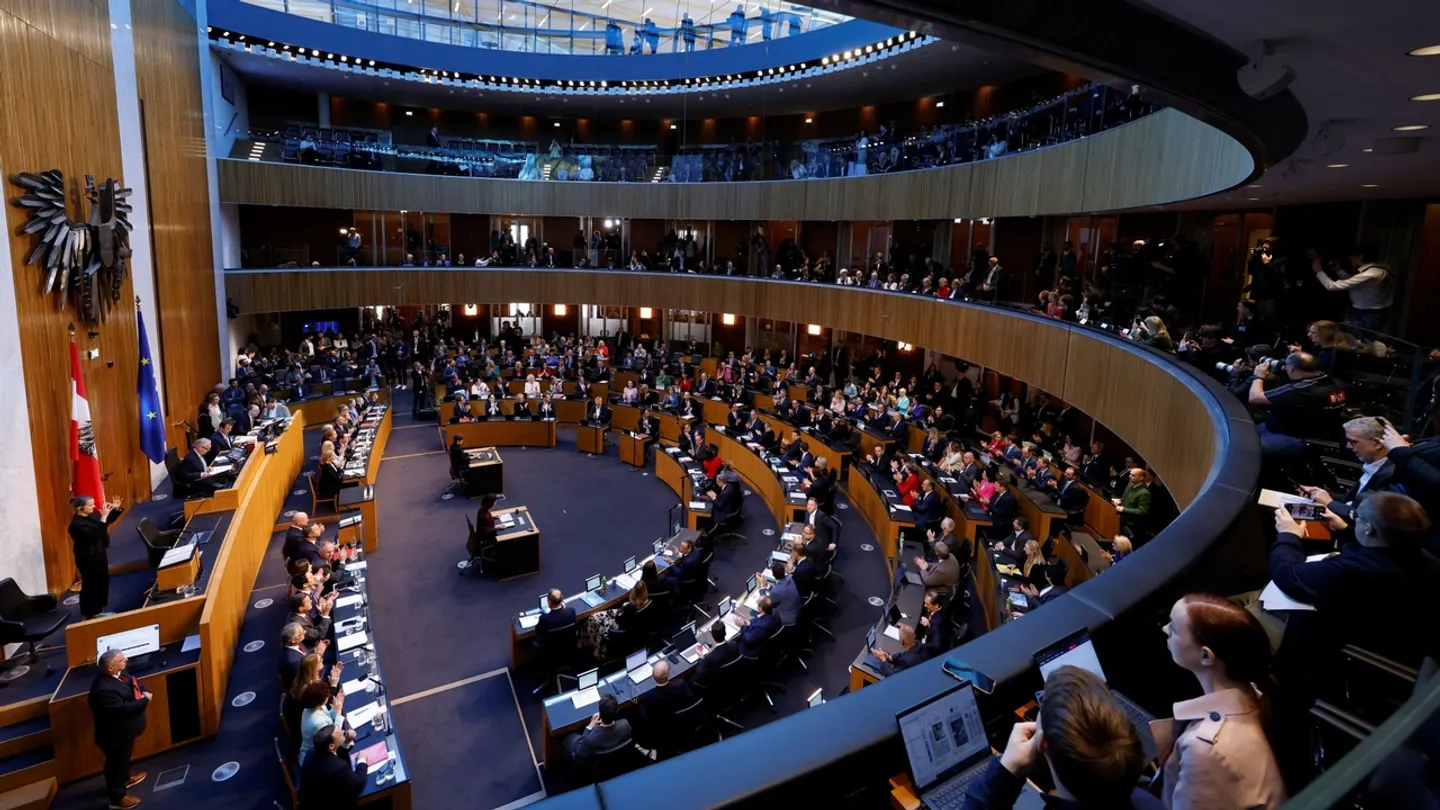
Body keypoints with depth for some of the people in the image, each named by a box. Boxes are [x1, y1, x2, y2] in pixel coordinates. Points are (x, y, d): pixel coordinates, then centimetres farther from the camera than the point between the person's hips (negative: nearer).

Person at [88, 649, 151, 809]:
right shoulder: (105, 689, -38)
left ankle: (125, 778, 55)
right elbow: (124, 708, -34)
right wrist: (145, 700, -21)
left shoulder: (117, 674, -11)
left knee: (123, 758, 31)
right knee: (117, 762, 12)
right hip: (116, 732, -9)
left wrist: (143, 692, -14)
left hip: (123, 728, 9)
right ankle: (117, 797, 31)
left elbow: (133, 682, 5)